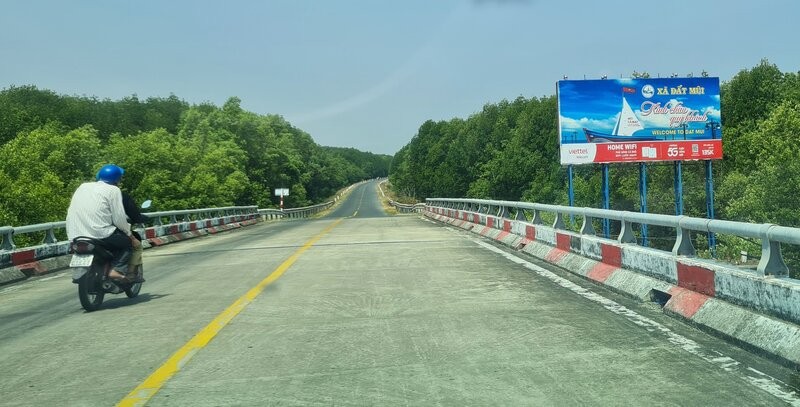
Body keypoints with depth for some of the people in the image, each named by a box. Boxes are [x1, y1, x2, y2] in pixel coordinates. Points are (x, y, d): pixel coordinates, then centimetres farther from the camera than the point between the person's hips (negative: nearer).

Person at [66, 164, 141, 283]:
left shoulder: (83, 186, 18)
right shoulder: (113, 190, 0)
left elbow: (72, 211, 22)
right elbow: (119, 218, -6)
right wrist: (130, 235, 8)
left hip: (74, 236, 7)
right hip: (100, 234, -7)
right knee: (128, 241, 12)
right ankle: (117, 270, -9)